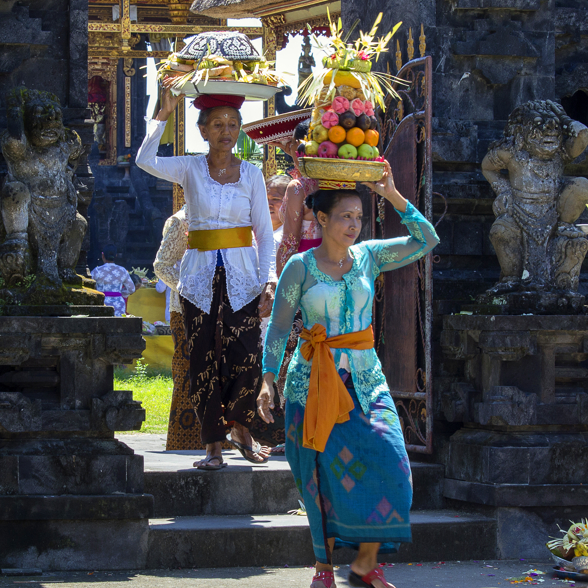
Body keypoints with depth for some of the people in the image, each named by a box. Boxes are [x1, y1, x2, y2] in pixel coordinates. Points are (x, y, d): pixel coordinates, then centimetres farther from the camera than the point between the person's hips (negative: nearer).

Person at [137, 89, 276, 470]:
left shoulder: (251, 174, 6)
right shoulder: (190, 169, 3)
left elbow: (265, 233, 4)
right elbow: (145, 161, -16)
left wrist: (268, 282, -6)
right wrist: (164, 115, -18)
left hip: (242, 277, 0)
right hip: (200, 277, 0)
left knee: (247, 363, -8)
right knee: (205, 364, 0)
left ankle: (240, 427, 19)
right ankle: (213, 445, 9)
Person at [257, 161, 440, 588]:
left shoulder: (370, 257, 7)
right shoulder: (299, 267, -1)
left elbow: (427, 241, 2)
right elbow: (278, 328, 1)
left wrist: (393, 196, -5)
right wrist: (268, 381, -6)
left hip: (366, 379, 3)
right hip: (315, 382, -3)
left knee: (384, 461, -12)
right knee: (327, 473, -3)